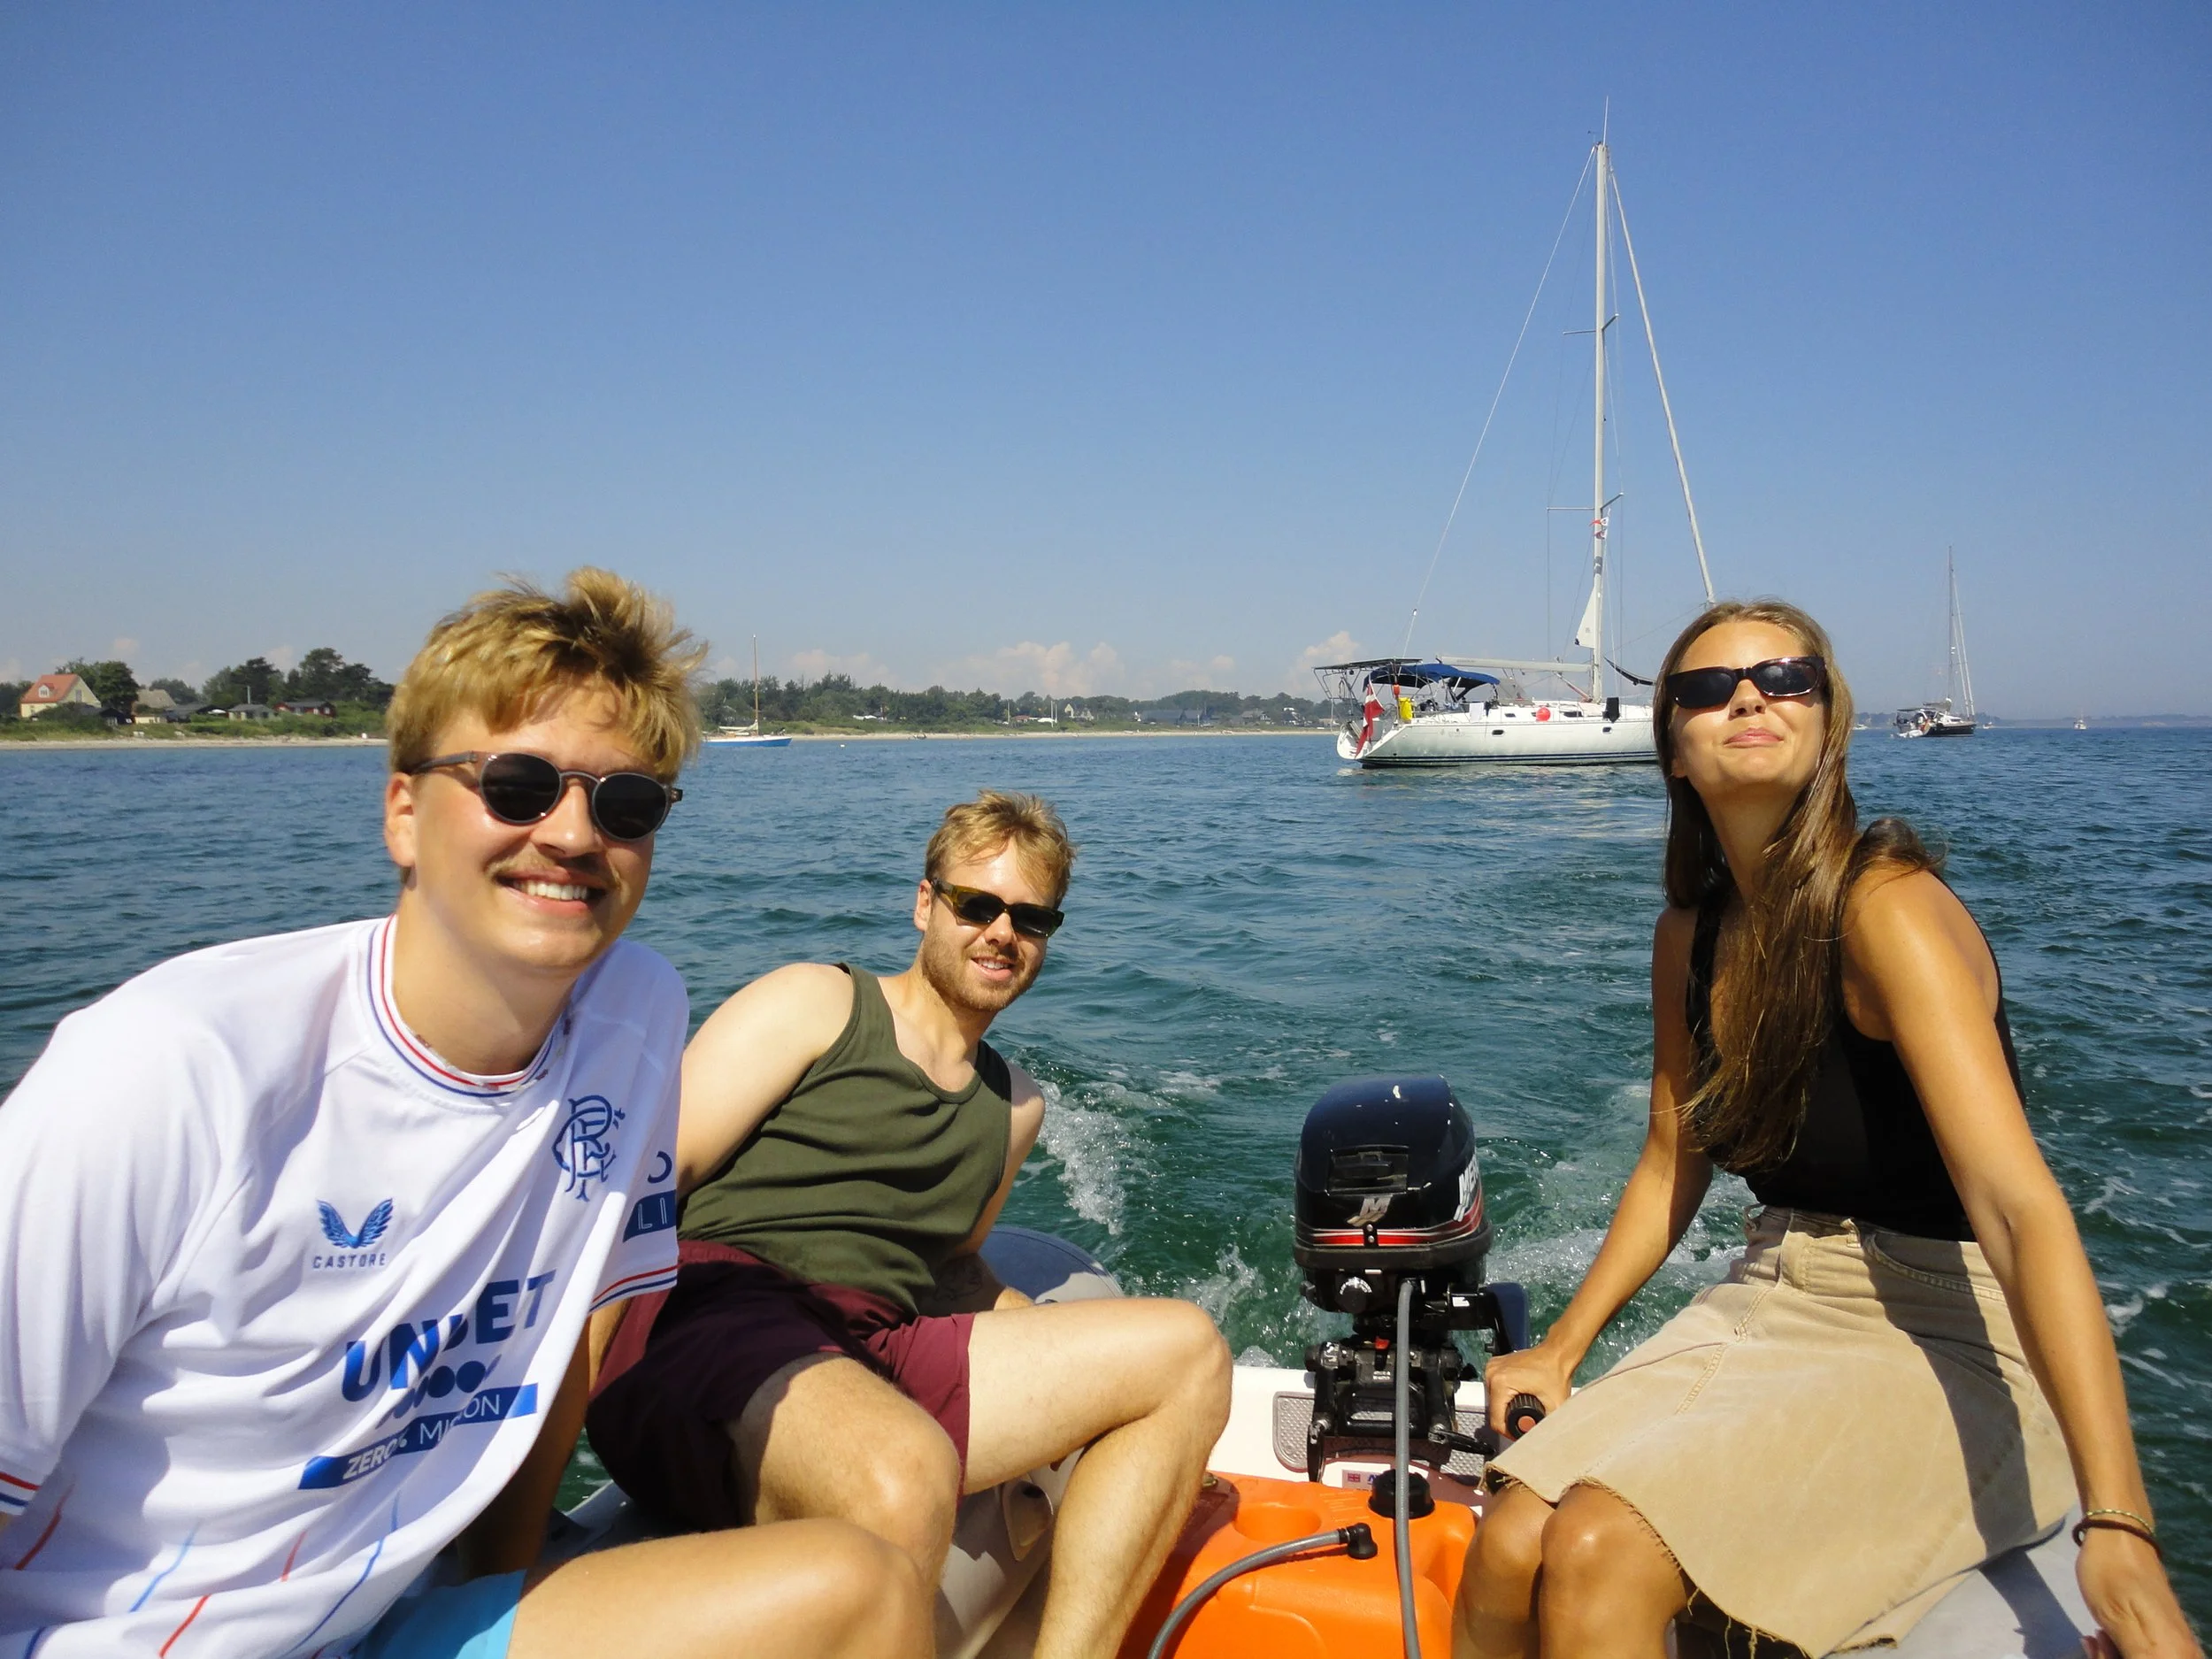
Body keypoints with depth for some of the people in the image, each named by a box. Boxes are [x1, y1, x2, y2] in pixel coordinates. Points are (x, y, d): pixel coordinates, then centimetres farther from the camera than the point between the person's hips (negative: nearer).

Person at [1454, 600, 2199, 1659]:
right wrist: (1562, 1349, 10)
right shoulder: (1691, 932, 2)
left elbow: (2019, 1204, -29)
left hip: (1940, 1339, -5)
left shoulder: (1885, 906, -20)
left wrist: (2119, 1532, -36)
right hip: (1765, 1311, 6)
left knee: (1599, 1553, -25)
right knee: (1508, 1548, -15)